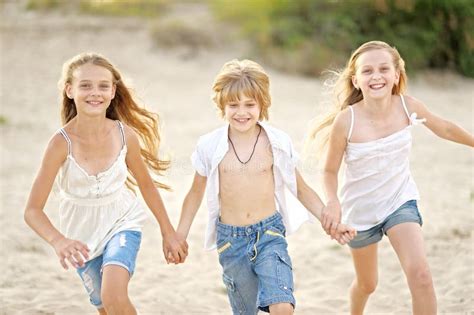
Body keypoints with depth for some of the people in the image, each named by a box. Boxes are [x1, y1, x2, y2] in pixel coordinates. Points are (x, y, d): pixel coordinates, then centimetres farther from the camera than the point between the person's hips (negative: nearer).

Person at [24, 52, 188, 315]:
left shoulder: (125, 135, -17)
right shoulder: (62, 143, -24)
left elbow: (146, 185, 2)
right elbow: (33, 210, -24)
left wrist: (169, 233, 9)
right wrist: (58, 241, -43)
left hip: (122, 223, 0)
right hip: (82, 236, 0)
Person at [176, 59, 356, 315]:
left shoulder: (277, 143, -5)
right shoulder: (209, 146, -4)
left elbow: (301, 190, 7)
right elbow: (196, 192, 11)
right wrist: (179, 237, 13)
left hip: (270, 234, -1)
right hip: (230, 239, 1)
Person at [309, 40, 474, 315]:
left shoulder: (408, 106, -17)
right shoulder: (346, 120, -24)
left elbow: (445, 128, 3)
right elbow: (330, 170, -12)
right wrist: (333, 202, -31)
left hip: (400, 202, 1)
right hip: (360, 210, -1)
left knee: (420, 276, -22)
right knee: (367, 284, 20)